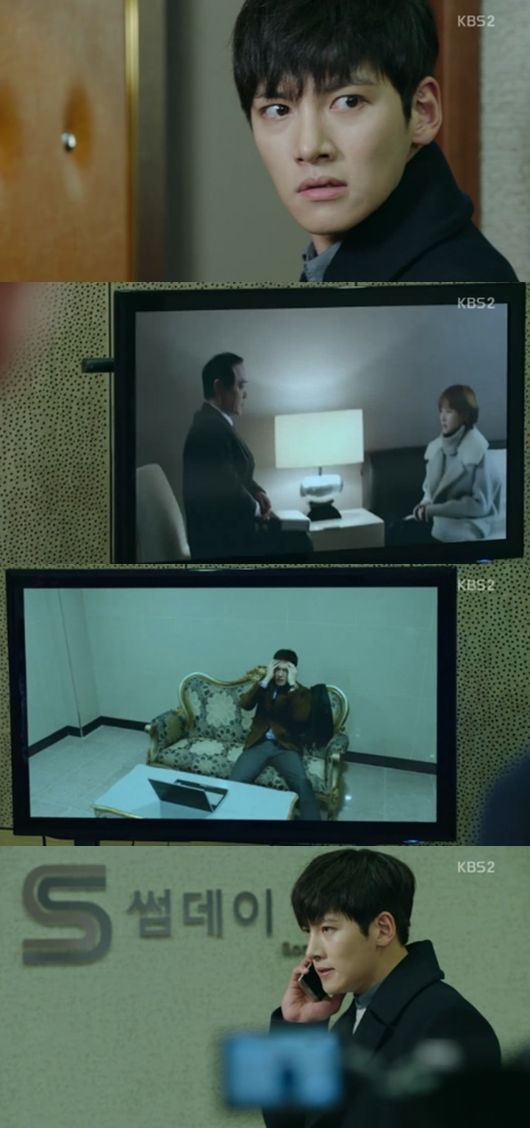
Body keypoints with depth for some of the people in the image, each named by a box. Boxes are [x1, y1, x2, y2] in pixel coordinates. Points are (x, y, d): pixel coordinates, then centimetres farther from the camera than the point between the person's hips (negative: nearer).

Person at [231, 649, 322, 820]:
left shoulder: (302, 692, 6)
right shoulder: (265, 685, 13)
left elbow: (301, 717, -14)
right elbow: (244, 704, -4)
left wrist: (292, 685, -13)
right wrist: (265, 680, -9)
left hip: (285, 746, -2)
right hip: (258, 743, 2)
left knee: (302, 783, -31)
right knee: (235, 781, -25)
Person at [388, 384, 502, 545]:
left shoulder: (476, 449, -12)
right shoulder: (436, 447, 9)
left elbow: (479, 504, -13)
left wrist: (433, 510, -16)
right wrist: (425, 506, -4)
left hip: (468, 522, -6)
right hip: (439, 517, 7)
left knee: (407, 535, -27)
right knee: (396, 529, -21)